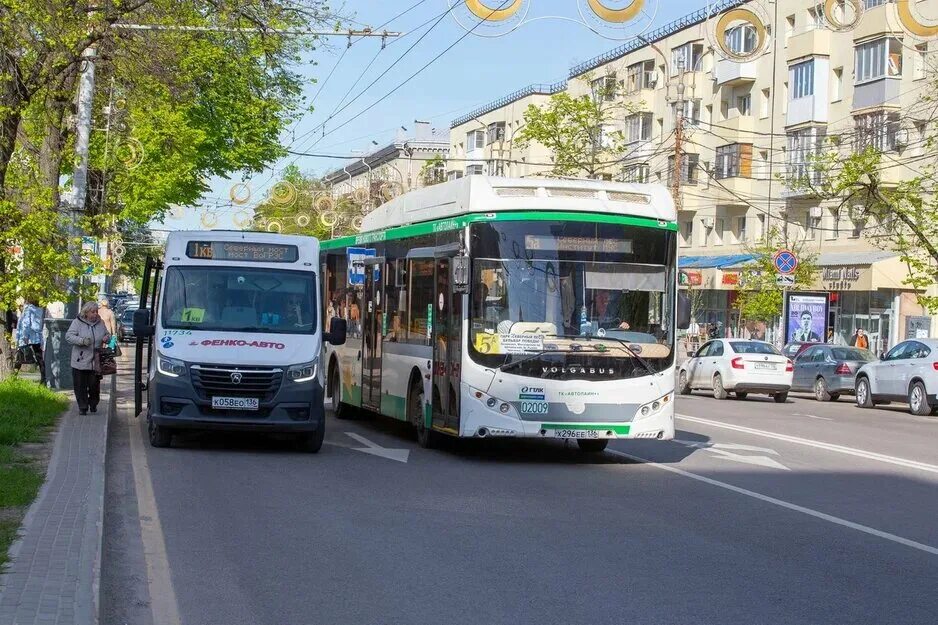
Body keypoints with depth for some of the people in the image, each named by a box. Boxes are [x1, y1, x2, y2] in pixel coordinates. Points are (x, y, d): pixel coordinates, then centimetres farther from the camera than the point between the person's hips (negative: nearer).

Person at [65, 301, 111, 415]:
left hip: (96, 362, 3)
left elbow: (107, 334, 23)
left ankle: (93, 405, 27)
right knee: (81, 385, 0)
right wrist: (82, 341, -25)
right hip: (80, 362, -3)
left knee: (94, 385, 6)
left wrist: (107, 338, -3)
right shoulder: (77, 322, -5)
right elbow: (69, 336, -11)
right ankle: (82, 407, 11)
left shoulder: (100, 323, 9)